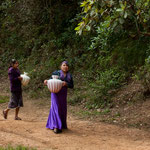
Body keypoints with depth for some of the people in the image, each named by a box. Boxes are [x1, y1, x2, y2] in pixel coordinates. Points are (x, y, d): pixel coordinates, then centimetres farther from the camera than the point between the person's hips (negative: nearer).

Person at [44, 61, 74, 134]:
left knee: (62, 109, 9)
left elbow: (72, 86, 4)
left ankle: (62, 125, 24)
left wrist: (66, 84, -16)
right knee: (56, 108, -12)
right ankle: (56, 126, -16)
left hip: (63, 93, 4)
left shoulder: (69, 76, 7)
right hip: (55, 92, -4)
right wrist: (46, 82, -20)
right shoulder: (56, 73, -2)